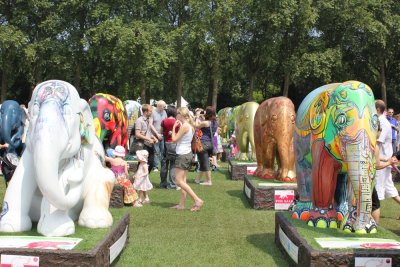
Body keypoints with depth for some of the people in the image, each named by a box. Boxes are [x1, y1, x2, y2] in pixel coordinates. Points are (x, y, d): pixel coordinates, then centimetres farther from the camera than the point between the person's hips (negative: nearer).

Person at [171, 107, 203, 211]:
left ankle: (197, 200, -13)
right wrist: (178, 127, 10)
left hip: (182, 155, -10)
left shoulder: (184, 126, -17)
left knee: (179, 181, -8)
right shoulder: (189, 125, 11)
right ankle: (182, 204, 13)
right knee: (182, 181, 11)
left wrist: (174, 127, -5)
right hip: (187, 153, 10)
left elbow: (174, 139, -15)